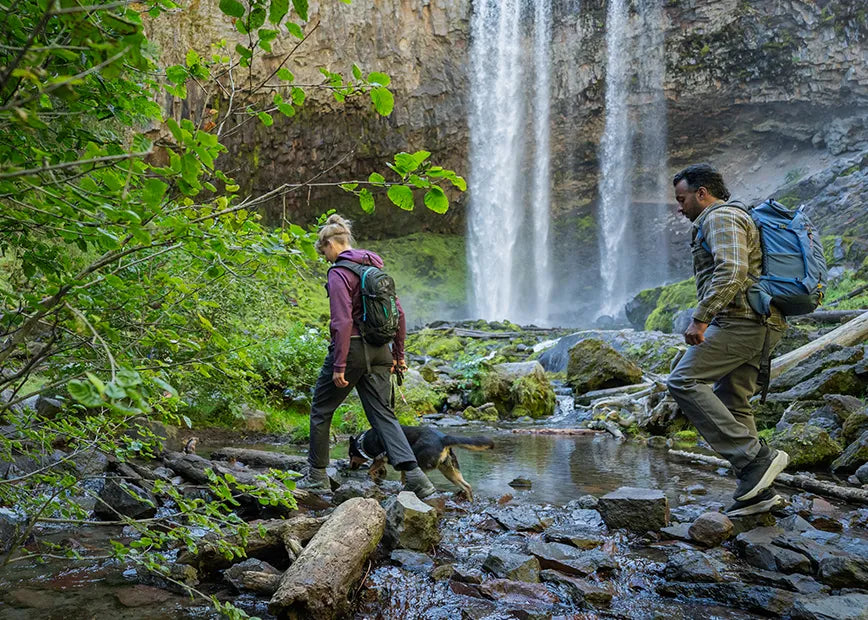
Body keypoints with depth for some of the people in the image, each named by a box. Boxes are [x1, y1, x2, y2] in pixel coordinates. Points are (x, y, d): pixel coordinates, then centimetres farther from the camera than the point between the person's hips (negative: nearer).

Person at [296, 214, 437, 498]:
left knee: (321, 410, 13)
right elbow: (399, 313, 11)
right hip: (379, 351, 7)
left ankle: (317, 474, 24)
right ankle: (414, 474, -8)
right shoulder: (376, 267, 11)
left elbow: (343, 322, -20)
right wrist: (398, 354, 17)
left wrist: (339, 366, -18)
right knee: (383, 414, 6)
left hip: (351, 348, -7)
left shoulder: (339, 273, -12)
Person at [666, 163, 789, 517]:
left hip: (739, 320, -11)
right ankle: (756, 491, 10)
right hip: (762, 325, 11)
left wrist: (700, 318, -25)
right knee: (731, 405, 10)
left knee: (684, 381, -15)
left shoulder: (721, 217, -5)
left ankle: (755, 457, -18)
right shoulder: (735, 217, 29)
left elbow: (731, 271, -23)